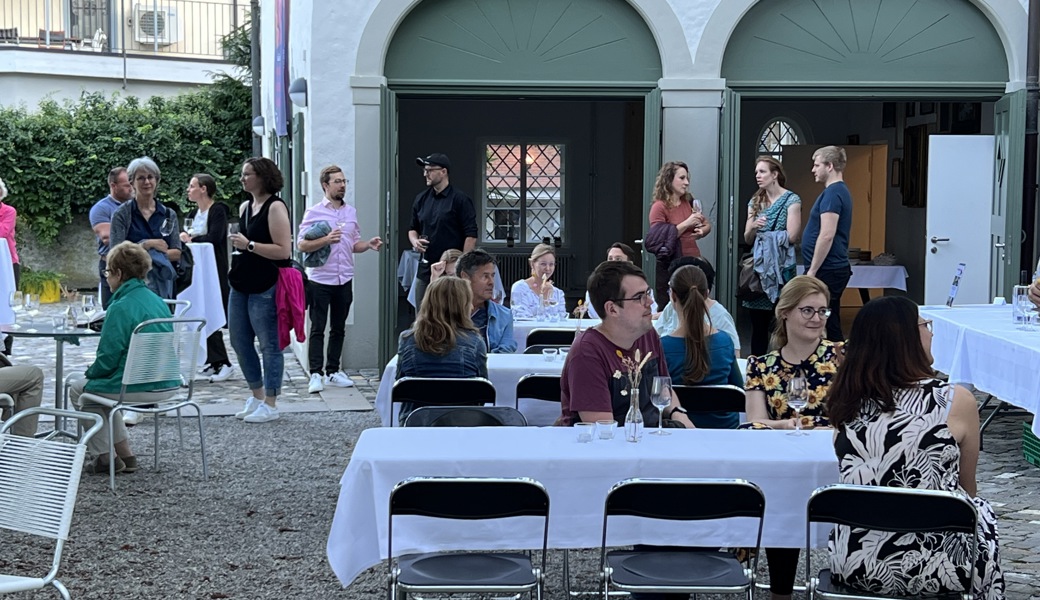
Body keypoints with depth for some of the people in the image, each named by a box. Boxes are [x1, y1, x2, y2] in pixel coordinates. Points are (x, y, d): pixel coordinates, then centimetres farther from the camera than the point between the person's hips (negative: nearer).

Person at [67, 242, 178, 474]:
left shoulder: (121, 307, -17)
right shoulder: (158, 302, 9)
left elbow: (108, 358, -16)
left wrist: (90, 372, 6)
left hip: (138, 388, -8)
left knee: (78, 388, 18)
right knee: (101, 385, 32)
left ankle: (105, 456, 18)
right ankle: (124, 453, 27)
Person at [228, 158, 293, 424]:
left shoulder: (275, 207, -11)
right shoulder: (244, 207, 14)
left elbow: (283, 251, -19)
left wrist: (249, 245, -20)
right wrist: (236, 245, 12)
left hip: (265, 289, -9)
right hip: (241, 285, 9)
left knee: (269, 345, -2)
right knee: (239, 342, 13)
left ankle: (270, 404, 4)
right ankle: (257, 395, 26)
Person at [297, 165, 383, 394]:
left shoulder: (351, 212, 12)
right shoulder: (314, 212, -4)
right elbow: (301, 244, -10)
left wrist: (369, 244, -2)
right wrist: (326, 240, -23)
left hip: (344, 279, 5)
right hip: (320, 279, -5)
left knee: (339, 328, 11)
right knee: (317, 328, -3)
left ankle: (333, 371, 19)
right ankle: (316, 374, -1)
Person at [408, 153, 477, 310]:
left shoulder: (460, 200, -7)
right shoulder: (421, 199, 12)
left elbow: (471, 235, -9)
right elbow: (413, 228, 24)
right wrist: (415, 241, 1)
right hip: (425, 268, 6)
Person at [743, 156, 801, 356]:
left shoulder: (791, 200, -4)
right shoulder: (755, 202, 13)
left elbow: (791, 236, -12)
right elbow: (747, 239, 12)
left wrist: (762, 234, -1)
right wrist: (753, 227, -11)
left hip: (781, 269, -5)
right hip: (758, 267, 5)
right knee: (758, 324, 6)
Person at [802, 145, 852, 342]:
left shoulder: (832, 193, -15)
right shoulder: (840, 191, 17)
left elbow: (827, 235, -23)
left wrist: (812, 271, -19)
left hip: (827, 271, -10)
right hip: (835, 268, 10)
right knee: (831, 324, 13)